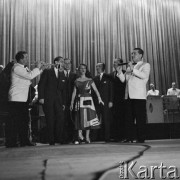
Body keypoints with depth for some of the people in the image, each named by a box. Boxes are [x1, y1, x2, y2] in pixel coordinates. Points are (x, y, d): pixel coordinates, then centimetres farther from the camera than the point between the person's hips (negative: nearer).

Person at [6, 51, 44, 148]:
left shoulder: (24, 69, 18)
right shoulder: (16, 67, -12)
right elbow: (30, 76, -22)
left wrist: (40, 69, 8)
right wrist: (37, 68, -8)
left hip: (23, 99, 10)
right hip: (16, 99, -10)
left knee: (24, 120, 11)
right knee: (13, 121, -5)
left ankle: (24, 141, 19)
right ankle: (10, 142, 1)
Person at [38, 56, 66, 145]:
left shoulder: (61, 74, 16)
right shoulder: (47, 71, 3)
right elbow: (41, 85, -2)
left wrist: (63, 102, 11)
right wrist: (41, 97, -12)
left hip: (58, 100, 4)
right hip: (48, 100, -4)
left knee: (60, 119, -5)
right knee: (50, 120, -2)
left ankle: (59, 139, 5)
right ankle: (51, 140, 7)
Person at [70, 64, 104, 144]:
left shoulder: (89, 80, 7)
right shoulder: (76, 81, 10)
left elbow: (96, 90, -2)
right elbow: (74, 92, 9)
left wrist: (99, 98, -17)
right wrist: (72, 103, 3)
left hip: (88, 100, 0)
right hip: (79, 100, 0)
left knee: (88, 117, -2)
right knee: (80, 118, -5)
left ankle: (87, 137, 5)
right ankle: (80, 135, -1)